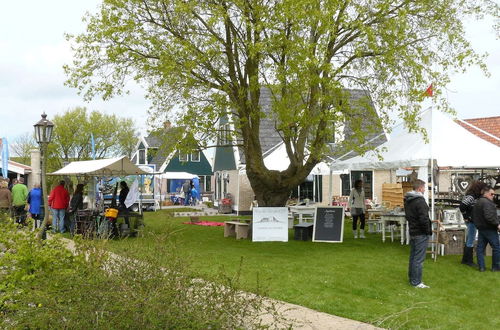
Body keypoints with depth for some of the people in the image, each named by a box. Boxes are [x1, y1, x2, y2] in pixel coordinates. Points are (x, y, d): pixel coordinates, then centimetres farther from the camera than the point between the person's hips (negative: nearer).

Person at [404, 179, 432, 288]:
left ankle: (412, 278, 28)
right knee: (419, 259, -3)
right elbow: (424, 219, -23)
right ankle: (416, 282, 1)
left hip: (412, 231, 9)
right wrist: (428, 231, -11)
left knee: (413, 256, 18)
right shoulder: (420, 201, -20)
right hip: (421, 234, -9)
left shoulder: (407, 200, 9)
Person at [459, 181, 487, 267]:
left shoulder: (474, 196, 9)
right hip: (471, 221, -10)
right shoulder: (471, 197, -19)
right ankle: (469, 261, 8)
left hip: (472, 222, 10)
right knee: (470, 242, -1)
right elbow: (461, 206, -28)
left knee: (468, 241, 16)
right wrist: (466, 217, -17)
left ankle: (465, 259, 25)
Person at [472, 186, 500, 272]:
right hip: (489, 229, -9)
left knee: (480, 248, 7)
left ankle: (481, 267, 8)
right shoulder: (487, 202, -17)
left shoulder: (477, 203, 15)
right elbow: (489, 216, -26)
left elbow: (473, 216, 20)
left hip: (480, 229, 9)